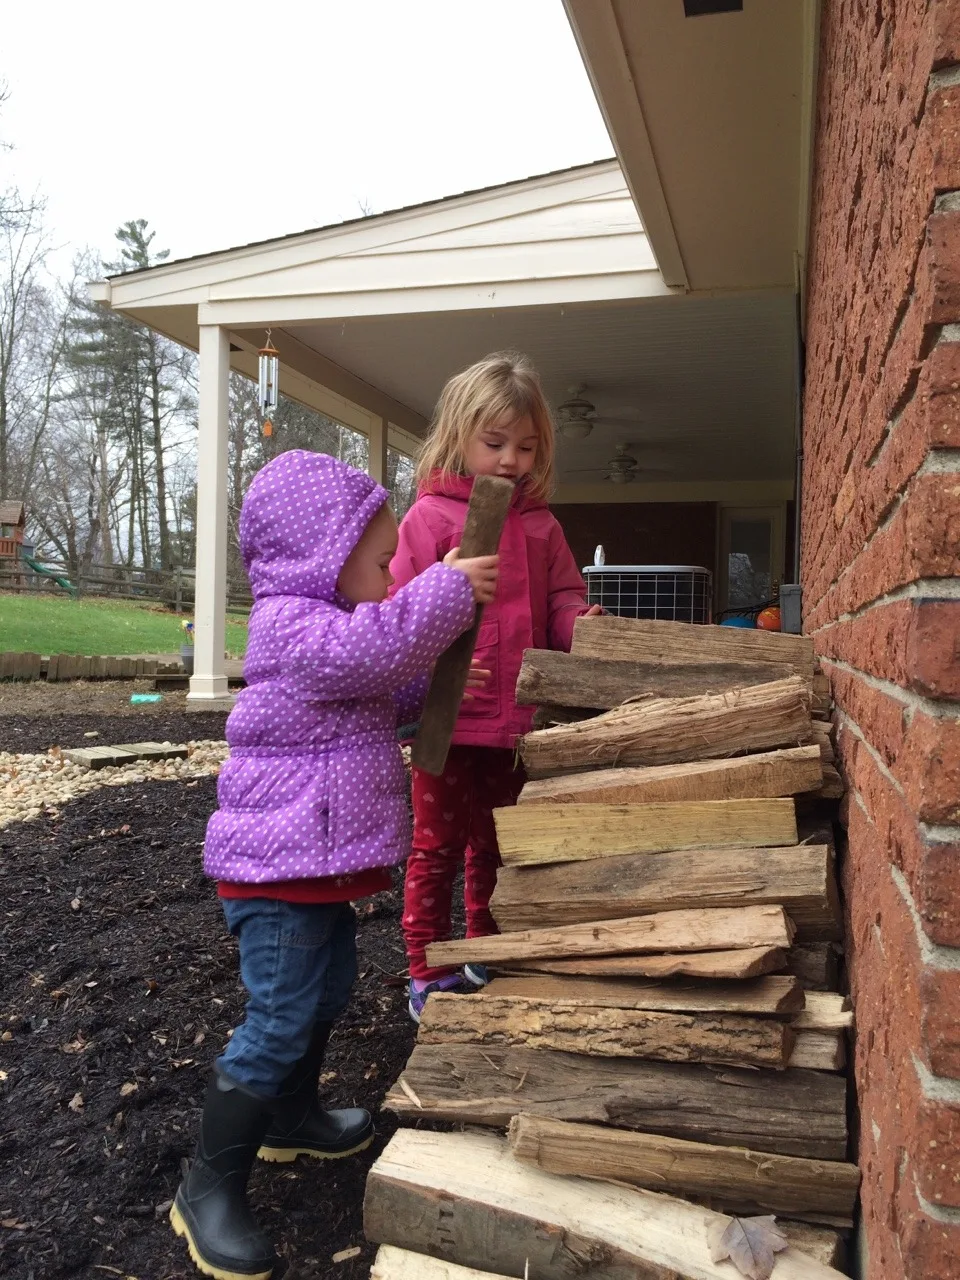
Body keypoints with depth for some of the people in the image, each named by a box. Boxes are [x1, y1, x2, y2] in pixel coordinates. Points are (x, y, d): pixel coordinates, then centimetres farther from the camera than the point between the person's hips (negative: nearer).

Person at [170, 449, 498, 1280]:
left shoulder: (329, 626, 14)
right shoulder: (292, 625, -19)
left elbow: (387, 701, 24)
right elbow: (371, 648, -37)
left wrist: (434, 666, 9)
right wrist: (448, 590, -28)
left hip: (321, 865, 11)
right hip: (281, 868, -11)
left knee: (326, 993, 24)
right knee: (279, 1021, -6)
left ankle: (293, 1119, 45)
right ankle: (210, 1189, 10)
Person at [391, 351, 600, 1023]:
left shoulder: (541, 526, 9)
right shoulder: (431, 516, -7)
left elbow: (561, 599, 11)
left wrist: (580, 624, -12)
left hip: (516, 722, 5)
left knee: (495, 848, 20)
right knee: (438, 848, 7)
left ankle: (488, 961, 38)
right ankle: (428, 974, 21)